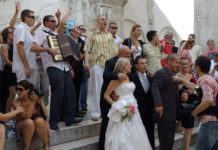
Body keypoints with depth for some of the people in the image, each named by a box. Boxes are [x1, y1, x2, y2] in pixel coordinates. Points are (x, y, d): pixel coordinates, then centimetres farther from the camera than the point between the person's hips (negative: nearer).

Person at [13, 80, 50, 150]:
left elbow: (45, 114, -11)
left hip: (40, 124, 1)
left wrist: (39, 101, -22)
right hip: (24, 126, -1)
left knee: (39, 120, -32)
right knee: (29, 122, -34)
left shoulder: (37, 97, -11)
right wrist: (32, 102, -30)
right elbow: (26, 117, -24)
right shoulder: (16, 103, -15)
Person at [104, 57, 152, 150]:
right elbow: (106, 95, -7)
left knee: (135, 137, 8)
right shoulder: (117, 79, -8)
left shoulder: (128, 77, 14)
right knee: (123, 136, -4)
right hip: (123, 110, -7)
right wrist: (116, 105, -13)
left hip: (133, 111, 7)